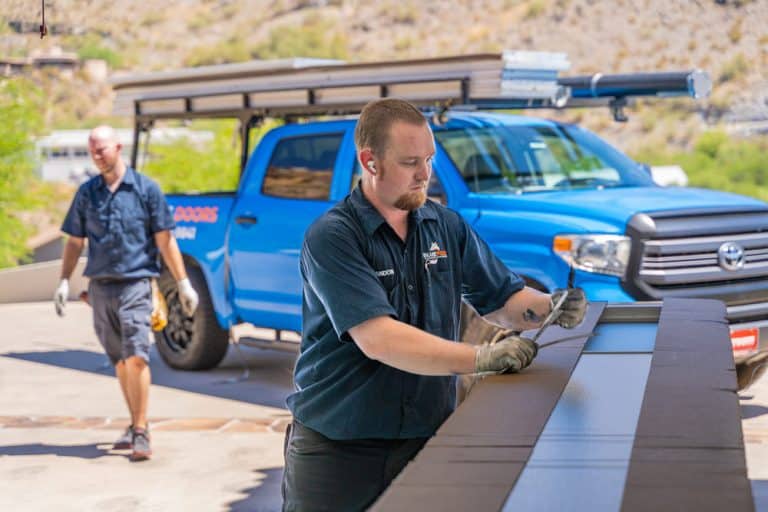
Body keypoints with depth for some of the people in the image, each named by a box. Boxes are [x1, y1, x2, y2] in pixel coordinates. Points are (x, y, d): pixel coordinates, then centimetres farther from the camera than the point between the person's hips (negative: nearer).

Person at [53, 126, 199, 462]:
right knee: (120, 362, 10)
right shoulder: (86, 193, 10)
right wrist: (64, 281, 4)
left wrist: (183, 283, -2)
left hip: (135, 284, -4)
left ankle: (140, 433, -9)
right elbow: (74, 242, 14)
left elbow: (165, 240, 0)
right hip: (100, 286, 4)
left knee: (136, 357, -13)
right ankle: (135, 425, 22)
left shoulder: (146, 189, 0)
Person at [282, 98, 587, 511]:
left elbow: (504, 300, 10)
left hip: (428, 439, 4)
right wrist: (483, 358, -33)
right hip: (336, 447, -4)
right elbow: (378, 340, -25)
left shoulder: (447, 226, 4)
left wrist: (550, 308, -13)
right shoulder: (331, 237, -14)